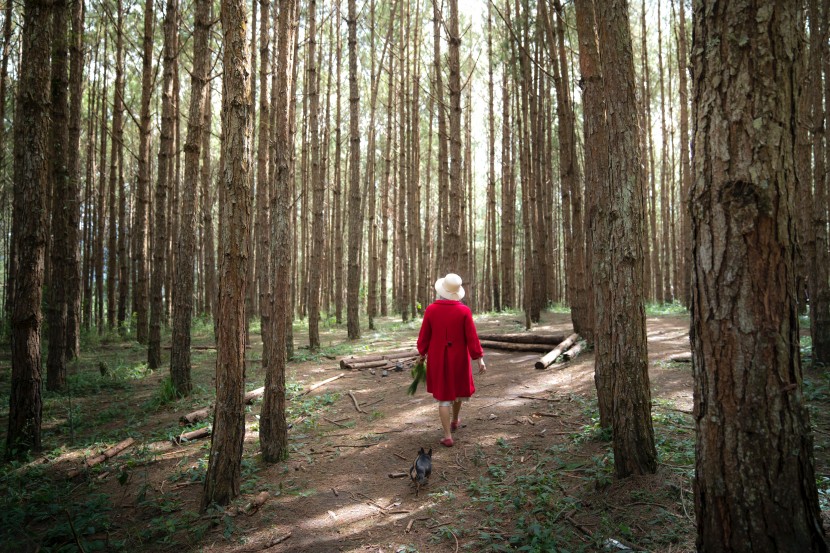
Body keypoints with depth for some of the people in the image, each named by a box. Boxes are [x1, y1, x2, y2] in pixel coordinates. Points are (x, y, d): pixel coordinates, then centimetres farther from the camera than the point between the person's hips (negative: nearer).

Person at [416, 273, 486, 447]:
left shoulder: (431, 309, -11)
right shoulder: (464, 311, -14)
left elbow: (424, 336, -4)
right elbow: (472, 337, -13)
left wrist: (422, 353, 11)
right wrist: (480, 358, -6)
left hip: (437, 359, 0)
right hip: (458, 358, 0)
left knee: (443, 395, 7)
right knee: (457, 388, 25)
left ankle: (448, 436, 5)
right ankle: (455, 421, 46)